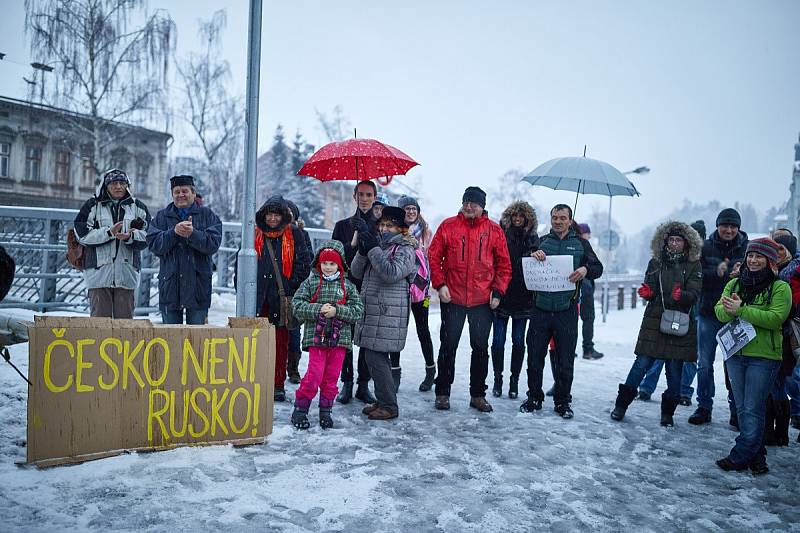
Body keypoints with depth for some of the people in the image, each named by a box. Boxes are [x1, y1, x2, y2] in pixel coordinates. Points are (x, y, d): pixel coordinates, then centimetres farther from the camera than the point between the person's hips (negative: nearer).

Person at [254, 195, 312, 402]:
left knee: (281, 342, 3)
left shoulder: (293, 234, 4)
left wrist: (292, 286, -3)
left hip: (282, 297, -1)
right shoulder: (255, 234, 9)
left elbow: (304, 263, 3)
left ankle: (278, 385, 11)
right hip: (258, 297, 1)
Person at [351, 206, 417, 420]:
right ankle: (383, 400, 24)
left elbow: (391, 273, -23)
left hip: (389, 315, -8)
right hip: (371, 312, 8)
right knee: (372, 357, 11)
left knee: (377, 358, -10)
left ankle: (389, 406, 0)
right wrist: (362, 251, -5)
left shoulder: (404, 250, -6)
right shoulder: (379, 245, 19)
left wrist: (373, 249, -16)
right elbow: (357, 273, 12)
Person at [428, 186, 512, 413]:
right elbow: (434, 257, 2)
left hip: (483, 300, 1)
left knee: (481, 347, 9)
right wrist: (440, 284, -8)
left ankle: (478, 394, 22)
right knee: (448, 346, 6)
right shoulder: (448, 226, 1)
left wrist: (498, 292, -3)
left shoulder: (494, 230, 3)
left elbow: (504, 265, 6)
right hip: (452, 298, -1)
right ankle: (443, 393, 19)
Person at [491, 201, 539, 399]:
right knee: (498, 340, 3)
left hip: (523, 298, 1)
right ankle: (498, 379, 17)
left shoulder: (532, 239, 8)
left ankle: (514, 380, 17)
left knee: (518, 341, 6)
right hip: (501, 295, -1)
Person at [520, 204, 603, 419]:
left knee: (565, 360, 4)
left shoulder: (581, 244, 10)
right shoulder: (542, 242, 13)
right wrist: (532, 256, -16)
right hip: (540, 309, 1)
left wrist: (585, 269, -17)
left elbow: (598, 268, 6)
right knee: (535, 357, 6)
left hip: (566, 311, -1)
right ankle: (534, 397, 20)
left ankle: (563, 401, 19)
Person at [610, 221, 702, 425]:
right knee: (642, 363, -2)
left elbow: (694, 294, -7)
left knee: (675, 369, 4)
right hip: (654, 322, 1)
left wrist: (681, 295, -27)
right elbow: (649, 291, 8)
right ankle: (621, 404, 9)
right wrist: (646, 292, -15)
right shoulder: (655, 263, 9)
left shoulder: (694, 266, 4)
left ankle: (668, 412, 19)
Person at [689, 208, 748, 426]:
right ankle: (704, 408, 18)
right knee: (704, 363, 7)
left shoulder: (747, 248, -1)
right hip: (708, 312, 1)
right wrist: (716, 272, -19)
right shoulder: (706, 246, 0)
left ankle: (737, 410, 18)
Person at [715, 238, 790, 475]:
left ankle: (740, 457, 4)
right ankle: (756, 456, 23)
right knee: (742, 409, 11)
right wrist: (729, 309, -19)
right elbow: (720, 312, 4)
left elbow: (775, 318, -17)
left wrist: (741, 310, -22)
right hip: (735, 353, 6)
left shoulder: (780, 288, -4)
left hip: (763, 357, -5)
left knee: (752, 410, -2)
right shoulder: (734, 284, 12)